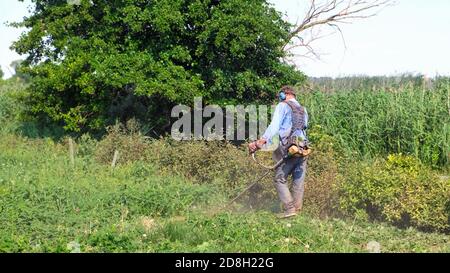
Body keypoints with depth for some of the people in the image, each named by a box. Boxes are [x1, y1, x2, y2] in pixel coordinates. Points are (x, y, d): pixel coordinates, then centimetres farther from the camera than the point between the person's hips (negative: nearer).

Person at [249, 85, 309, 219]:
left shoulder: (283, 106, 0)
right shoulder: (303, 110, 20)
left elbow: (274, 126, -14)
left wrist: (261, 141, -24)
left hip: (288, 148, -6)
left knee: (280, 179, 1)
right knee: (299, 181, 8)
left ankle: (290, 209, -8)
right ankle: (297, 208, 7)